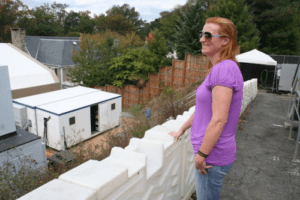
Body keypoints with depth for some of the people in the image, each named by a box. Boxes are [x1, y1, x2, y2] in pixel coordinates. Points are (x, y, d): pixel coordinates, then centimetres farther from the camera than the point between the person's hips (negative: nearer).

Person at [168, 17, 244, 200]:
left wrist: (201, 155, -18)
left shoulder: (225, 68, -21)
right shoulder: (218, 68, 10)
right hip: (212, 152, 9)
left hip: (213, 156, -9)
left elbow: (219, 120, -25)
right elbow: (203, 108, 18)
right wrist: (181, 130, 25)